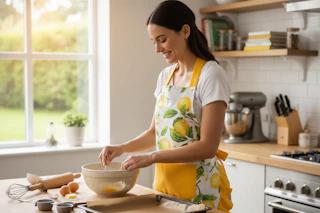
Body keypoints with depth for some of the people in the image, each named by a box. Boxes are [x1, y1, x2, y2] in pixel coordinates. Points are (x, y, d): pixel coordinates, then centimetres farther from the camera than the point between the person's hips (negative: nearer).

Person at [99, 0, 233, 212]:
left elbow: (207, 147, -20)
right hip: (164, 180, 7)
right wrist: (122, 148, -2)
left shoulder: (211, 75, -15)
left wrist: (151, 157, -22)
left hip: (200, 188, -6)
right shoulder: (165, 76, 7)